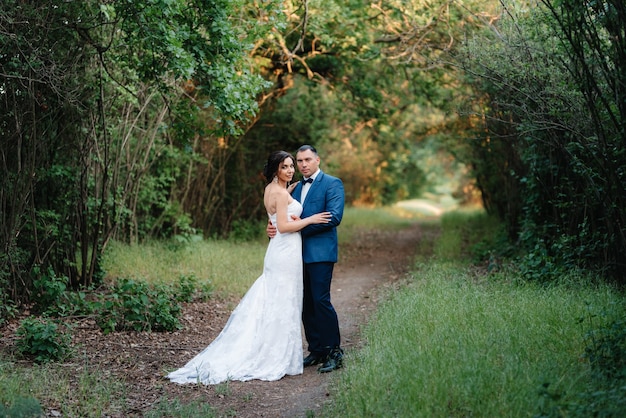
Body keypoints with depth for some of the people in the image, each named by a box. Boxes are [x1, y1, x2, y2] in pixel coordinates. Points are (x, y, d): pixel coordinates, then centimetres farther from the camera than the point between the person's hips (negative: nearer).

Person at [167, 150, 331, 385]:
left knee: (271, 304, 10)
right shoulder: (280, 192, -15)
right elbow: (284, 226, -20)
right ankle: (278, 358, 1)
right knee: (284, 305, -4)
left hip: (278, 251, 10)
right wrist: (310, 219, -13)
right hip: (286, 252, -10)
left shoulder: (270, 190, 14)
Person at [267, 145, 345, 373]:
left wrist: (303, 226, -16)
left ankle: (334, 352, -3)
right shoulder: (296, 187, 20)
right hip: (299, 253, 7)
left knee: (321, 300, -12)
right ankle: (316, 350, 16)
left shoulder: (332, 183, -2)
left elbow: (334, 217, -14)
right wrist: (273, 227, -3)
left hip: (320, 252, -7)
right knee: (306, 304, 8)